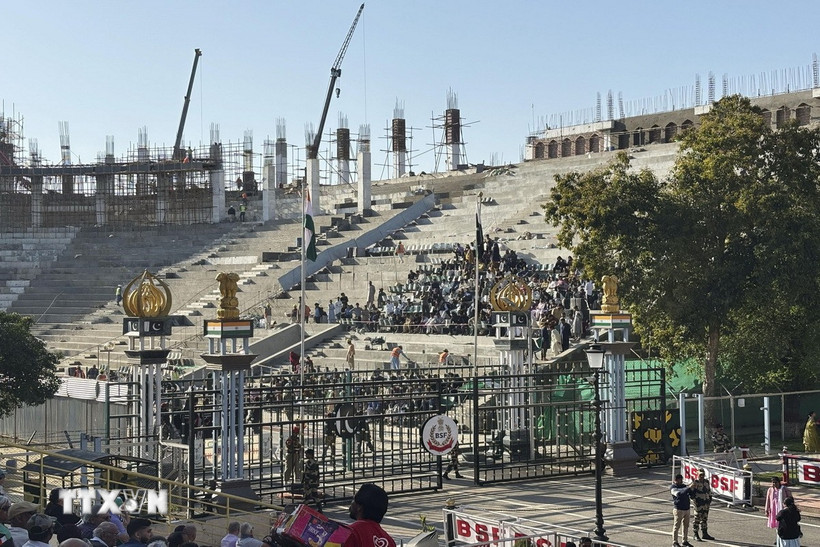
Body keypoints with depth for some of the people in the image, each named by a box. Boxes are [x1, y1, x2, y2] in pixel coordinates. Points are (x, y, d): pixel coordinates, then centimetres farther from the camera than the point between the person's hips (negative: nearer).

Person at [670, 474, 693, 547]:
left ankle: (685, 541, 20)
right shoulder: (673, 488, -8)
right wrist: (688, 488, -32)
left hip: (687, 509, 7)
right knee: (676, 526, -2)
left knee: (686, 526, 11)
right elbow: (678, 493, -27)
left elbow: (691, 493, 18)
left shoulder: (684, 486, 13)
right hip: (679, 510, -7)